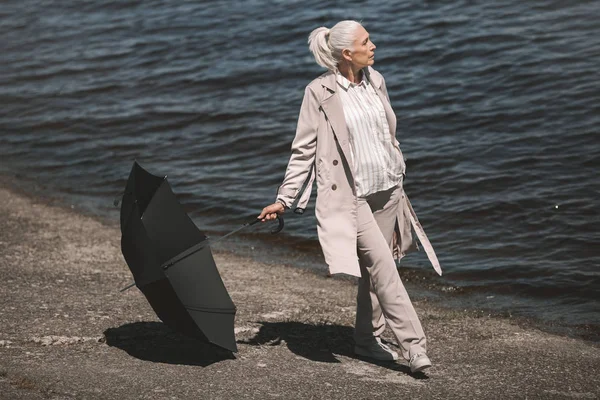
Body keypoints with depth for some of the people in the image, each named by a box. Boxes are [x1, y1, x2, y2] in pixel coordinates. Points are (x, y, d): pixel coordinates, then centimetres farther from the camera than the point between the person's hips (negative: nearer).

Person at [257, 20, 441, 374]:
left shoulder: (375, 80, 7)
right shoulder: (320, 93, -10)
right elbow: (304, 150, -6)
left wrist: (399, 174, 22)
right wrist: (284, 200, -8)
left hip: (387, 190, 6)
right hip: (351, 195, -6)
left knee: (374, 269, 12)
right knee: (382, 265, -13)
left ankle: (368, 340, 25)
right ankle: (413, 344, -14)